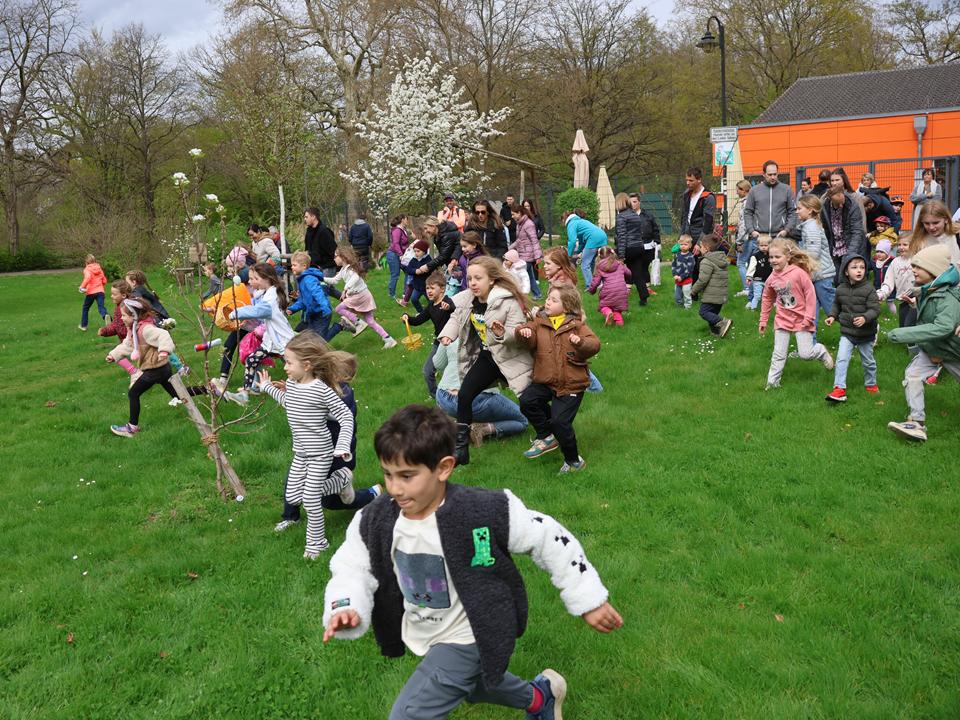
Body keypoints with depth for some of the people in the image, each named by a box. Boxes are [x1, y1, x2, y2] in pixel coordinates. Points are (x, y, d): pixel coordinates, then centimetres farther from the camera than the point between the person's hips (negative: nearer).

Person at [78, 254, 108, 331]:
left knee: (85, 308, 17)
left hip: (90, 292, -3)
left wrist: (82, 286, -19)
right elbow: (104, 281, 17)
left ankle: (83, 325, 28)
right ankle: (105, 316, -48)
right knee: (101, 307, -12)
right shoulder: (99, 269, 15)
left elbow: (88, 277, -22)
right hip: (100, 291, 3)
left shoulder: (87, 269, -1)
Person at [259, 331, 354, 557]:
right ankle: (341, 480, 27)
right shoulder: (291, 384, -2)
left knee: (310, 500, -3)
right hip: (300, 453, 8)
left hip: (320, 454, -8)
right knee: (292, 497, 11)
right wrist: (268, 386, 26)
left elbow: (345, 416, -19)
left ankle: (316, 543, 21)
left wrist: (342, 446, -29)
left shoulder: (321, 390, -24)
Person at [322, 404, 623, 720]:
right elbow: (351, 571, -7)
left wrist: (590, 600, -13)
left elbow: (549, 540, -19)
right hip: (424, 636, 7)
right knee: (472, 685, 33)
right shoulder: (373, 521, -17)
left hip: (467, 640, -7)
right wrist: (345, 609, -30)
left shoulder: (483, 513, -30)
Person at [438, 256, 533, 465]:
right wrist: (447, 334, -8)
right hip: (486, 356, 5)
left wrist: (503, 334, -44)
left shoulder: (508, 301, -22)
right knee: (464, 395, -4)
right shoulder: (467, 299, -5)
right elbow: (456, 318, 11)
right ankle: (460, 448, 6)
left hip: (511, 359, -5)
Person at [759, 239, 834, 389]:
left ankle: (821, 351, 28)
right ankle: (772, 381, 13)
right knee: (779, 354, 5)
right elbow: (767, 299, 11)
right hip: (783, 320, 4)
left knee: (805, 354, -4)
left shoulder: (799, 273, -18)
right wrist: (763, 321, 13)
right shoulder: (772, 278, -3)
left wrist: (808, 318, -14)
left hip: (801, 319, -4)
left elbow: (811, 294, -13)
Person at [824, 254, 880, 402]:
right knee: (841, 359, -11)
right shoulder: (841, 289, -4)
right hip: (847, 332, 2)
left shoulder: (868, 289, -15)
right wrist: (832, 316, -2)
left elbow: (875, 309, -19)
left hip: (866, 334, -2)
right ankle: (839, 389, -10)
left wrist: (865, 318, -36)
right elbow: (836, 305, 14)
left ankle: (871, 384, 39)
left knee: (868, 361, 16)